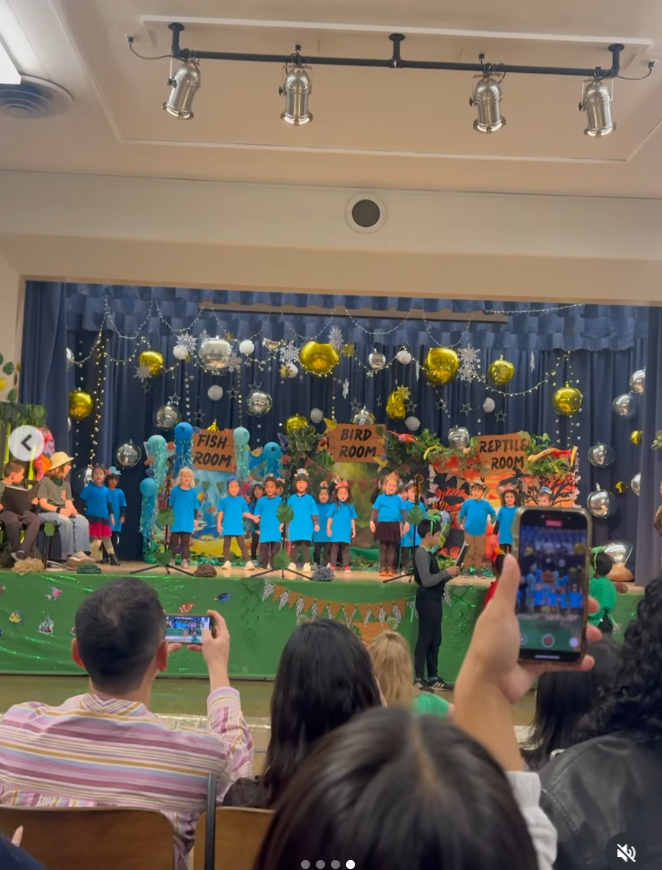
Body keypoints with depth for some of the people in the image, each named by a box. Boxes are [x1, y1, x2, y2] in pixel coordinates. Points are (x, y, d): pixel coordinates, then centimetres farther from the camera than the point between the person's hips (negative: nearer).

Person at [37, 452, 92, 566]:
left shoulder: (66, 483, 15)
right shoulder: (45, 481, -5)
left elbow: (69, 503, 10)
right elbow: (43, 504, -13)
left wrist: (71, 510, -15)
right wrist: (60, 510, -27)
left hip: (63, 514, 6)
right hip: (46, 514, -6)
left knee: (82, 521, -24)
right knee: (65, 521, -37)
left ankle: (80, 552, -36)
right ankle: (69, 555, -30)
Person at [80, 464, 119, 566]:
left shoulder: (106, 490, 8)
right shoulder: (88, 488, -6)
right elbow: (81, 501, -5)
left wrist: (111, 516, 13)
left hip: (104, 518, 4)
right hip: (92, 517, -4)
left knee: (106, 538, 10)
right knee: (93, 538, 0)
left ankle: (112, 557, 14)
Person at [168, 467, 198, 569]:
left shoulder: (193, 492, 1)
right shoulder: (174, 490, -2)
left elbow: (195, 508, 6)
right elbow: (170, 506, 5)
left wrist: (195, 519, 4)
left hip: (188, 522, 0)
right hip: (176, 521, 0)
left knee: (185, 542, 5)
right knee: (174, 541, 8)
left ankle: (185, 560, 9)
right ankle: (171, 559, 17)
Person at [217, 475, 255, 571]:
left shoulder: (242, 500, 5)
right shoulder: (224, 500, 1)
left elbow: (245, 513, 5)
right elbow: (221, 513, 1)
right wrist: (219, 524, -4)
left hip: (238, 527, 1)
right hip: (227, 527, -1)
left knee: (243, 544, -3)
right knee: (226, 545, 7)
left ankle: (248, 562, -6)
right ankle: (227, 562, 14)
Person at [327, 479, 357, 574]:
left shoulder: (350, 506, 4)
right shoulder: (334, 506, -1)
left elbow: (352, 519, 9)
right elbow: (330, 518, 2)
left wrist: (354, 530, 9)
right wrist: (328, 528, -2)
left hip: (346, 532, 1)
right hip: (336, 532, -1)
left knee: (345, 549, 6)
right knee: (334, 549, 3)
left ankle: (346, 566, 9)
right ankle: (332, 566, 7)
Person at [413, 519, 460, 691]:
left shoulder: (429, 553, 14)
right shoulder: (422, 554, -14)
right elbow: (427, 581, -22)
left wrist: (450, 575, 3)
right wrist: (447, 572, -17)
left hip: (434, 600, 10)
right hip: (427, 600, -10)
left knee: (435, 640, 13)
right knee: (425, 639, -5)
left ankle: (433, 677, 20)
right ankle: (419, 679, 1)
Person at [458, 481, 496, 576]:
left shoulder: (486, 504, -6)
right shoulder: (467, 503, -7)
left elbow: (493, 513, 8)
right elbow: (461, 514, 5)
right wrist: (461, 524, 2)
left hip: (481, 532, 1)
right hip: (469, 532, -1)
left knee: (480, 552, 11)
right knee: (469, 552, 8)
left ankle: (478, 569, 23)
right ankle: (467, 568, 19)